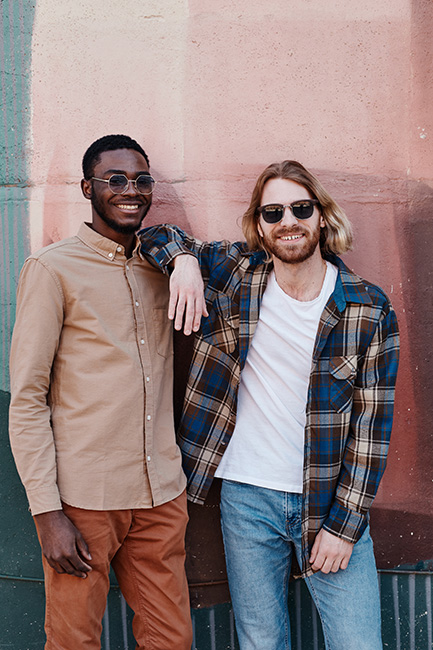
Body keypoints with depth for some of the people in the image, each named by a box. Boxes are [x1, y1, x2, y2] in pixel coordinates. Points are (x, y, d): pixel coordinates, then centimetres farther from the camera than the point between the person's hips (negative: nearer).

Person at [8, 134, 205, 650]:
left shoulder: (160, 269, 11)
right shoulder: (53, 269, -5)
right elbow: (26, 399, -7)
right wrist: (47, 511, -12)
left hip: (161, 496, 5)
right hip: (83, 502, -5)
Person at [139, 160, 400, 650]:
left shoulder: (369, 308, -5)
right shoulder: (236, 274, -2)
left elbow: (372, 423, -4)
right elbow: (152, 235, 7)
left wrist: (345, 523, -7)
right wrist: (186, 259, -15)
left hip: (332, 503, -1)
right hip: (248, 499, 1)